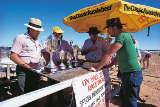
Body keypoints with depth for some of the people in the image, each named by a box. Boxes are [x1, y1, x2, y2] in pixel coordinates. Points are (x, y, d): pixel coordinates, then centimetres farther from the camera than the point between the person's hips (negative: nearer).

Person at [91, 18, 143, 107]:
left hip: (132, 74, -10)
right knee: (124, 98, 23)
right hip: (129, 74, 10)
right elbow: (119, 57, 19)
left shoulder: (121, 36, -18)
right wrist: (109, 65, 15)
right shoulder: (124, 36, 13)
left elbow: (109, 54, -22)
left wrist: (97, 68, -14)